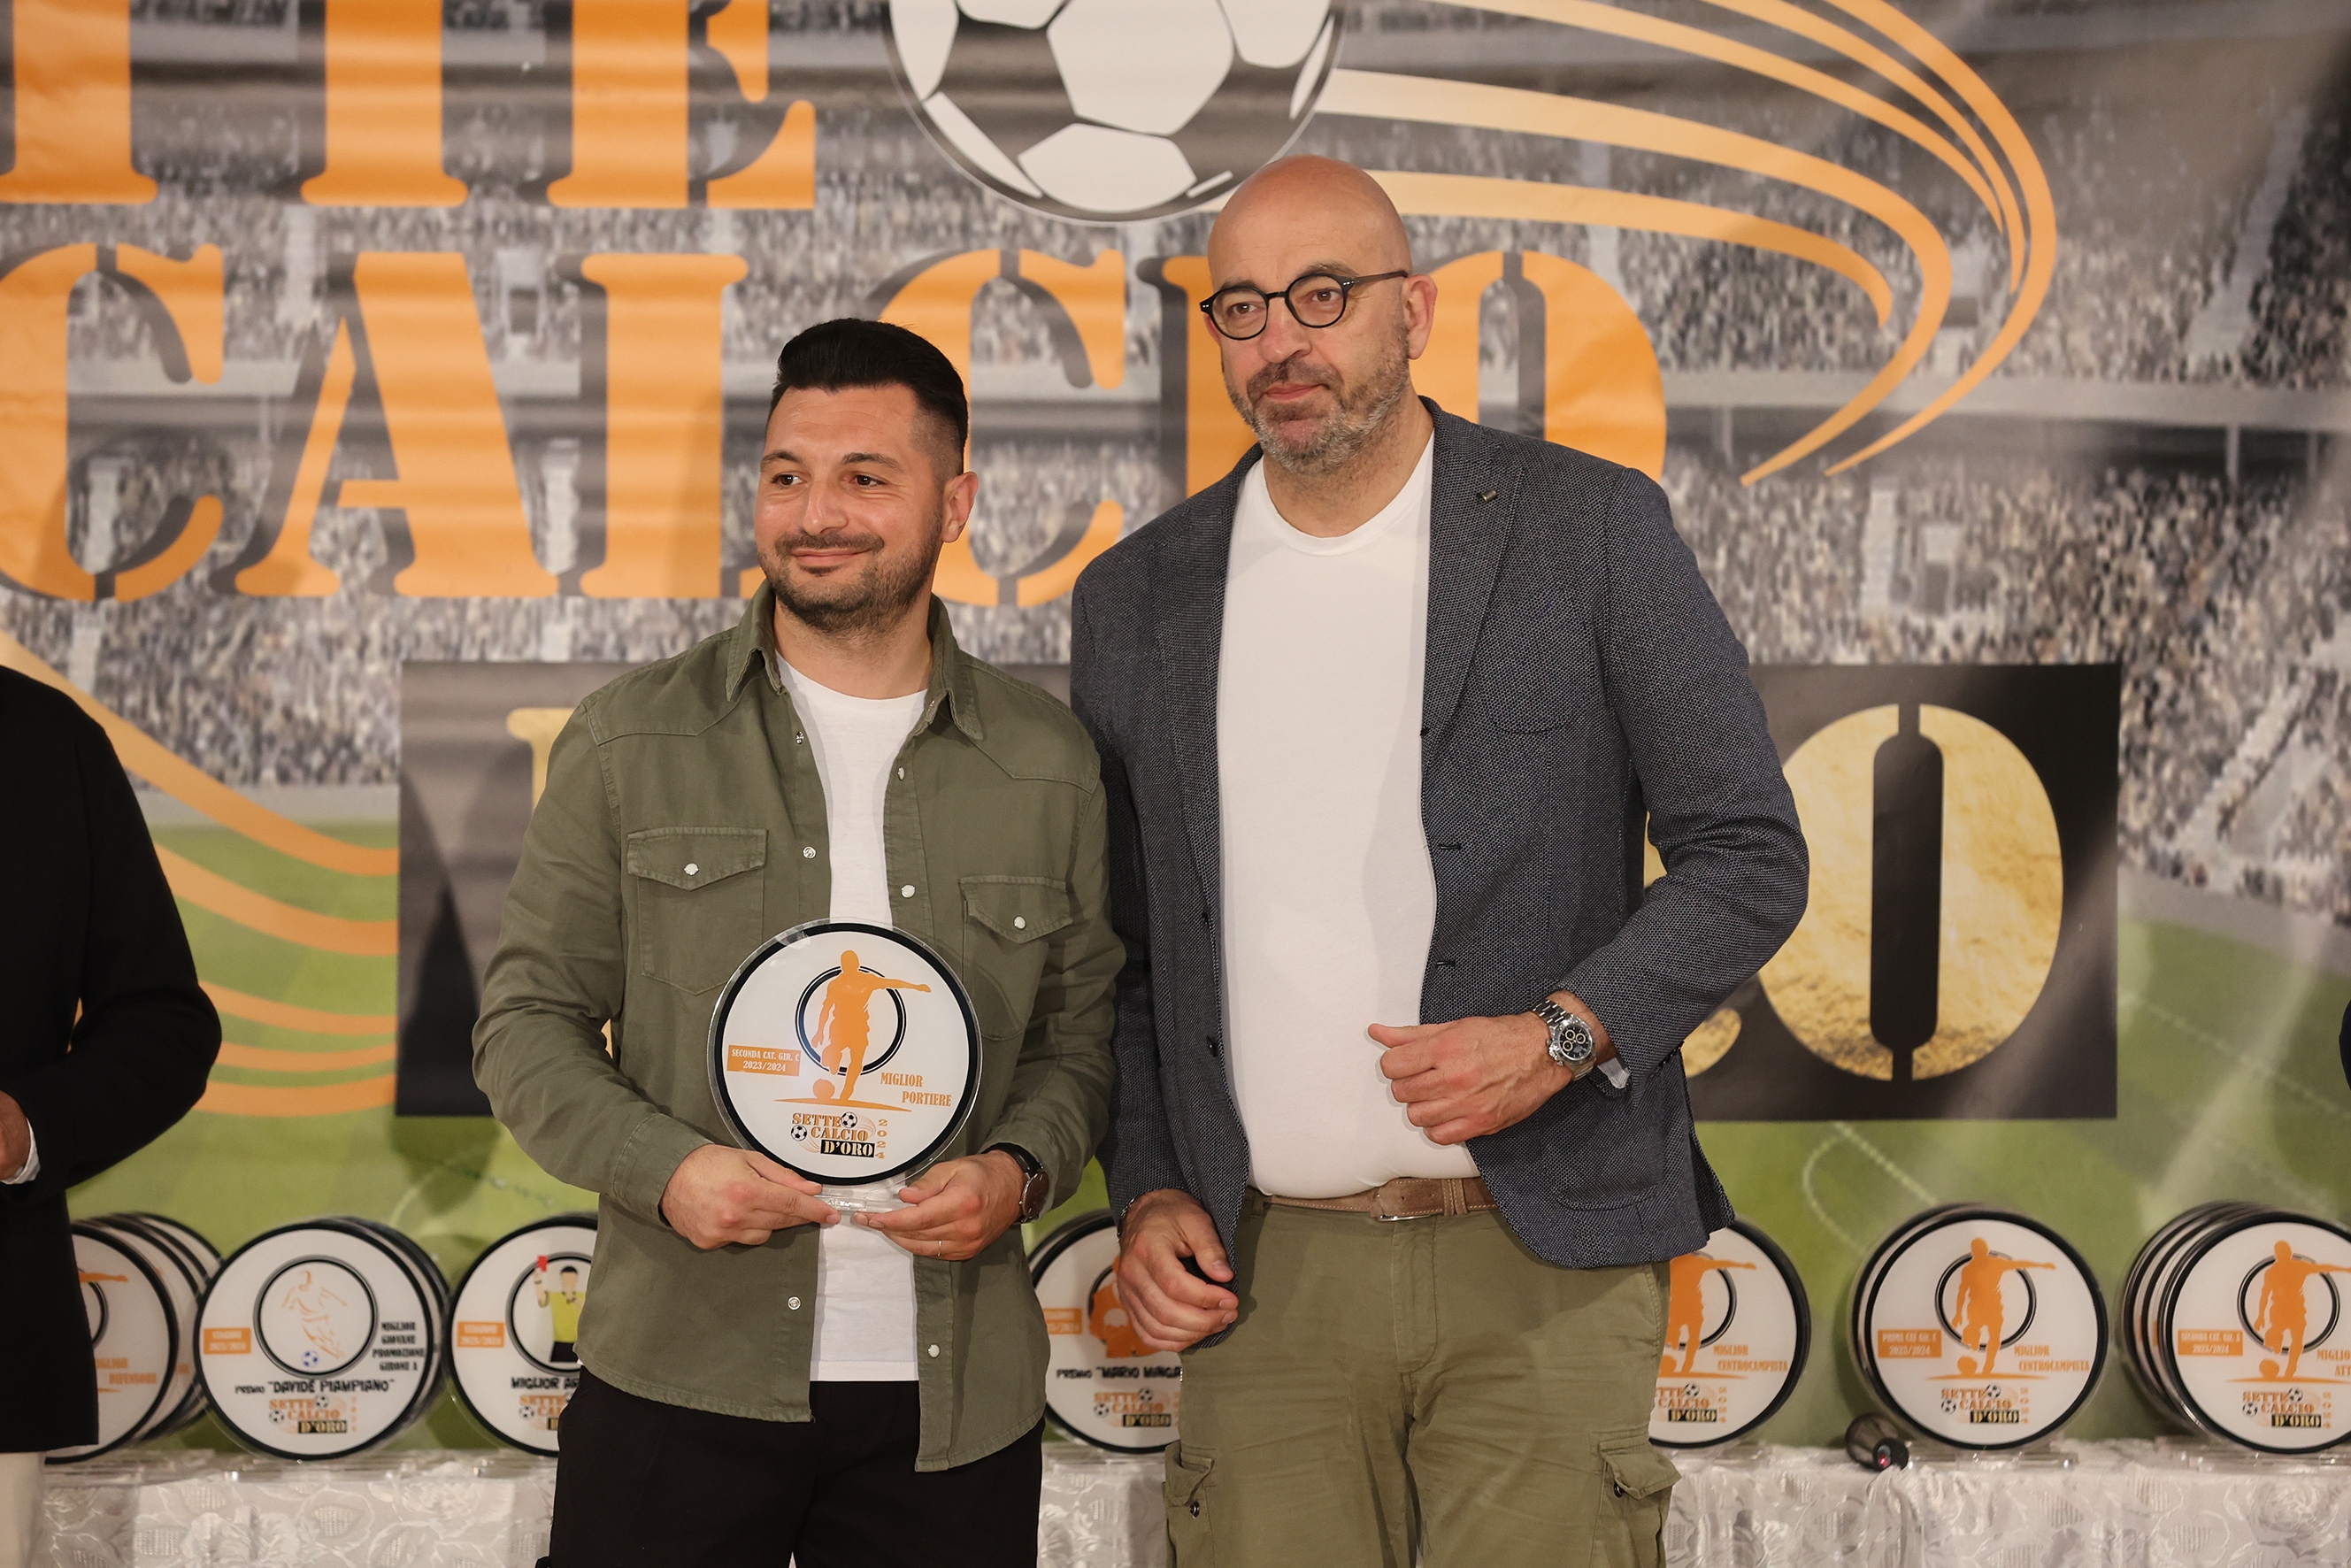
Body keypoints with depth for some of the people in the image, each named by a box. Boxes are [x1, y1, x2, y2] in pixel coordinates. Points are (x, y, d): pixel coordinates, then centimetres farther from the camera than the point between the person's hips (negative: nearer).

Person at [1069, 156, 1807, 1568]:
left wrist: (1565, 1036, -13)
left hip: (1540, 1257, -2)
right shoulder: (1138, 598, 10)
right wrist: (1147, 1192, 4)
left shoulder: (1590, 529, 1)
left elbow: (1752, 855, 1)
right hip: (1263, 1275, 3)